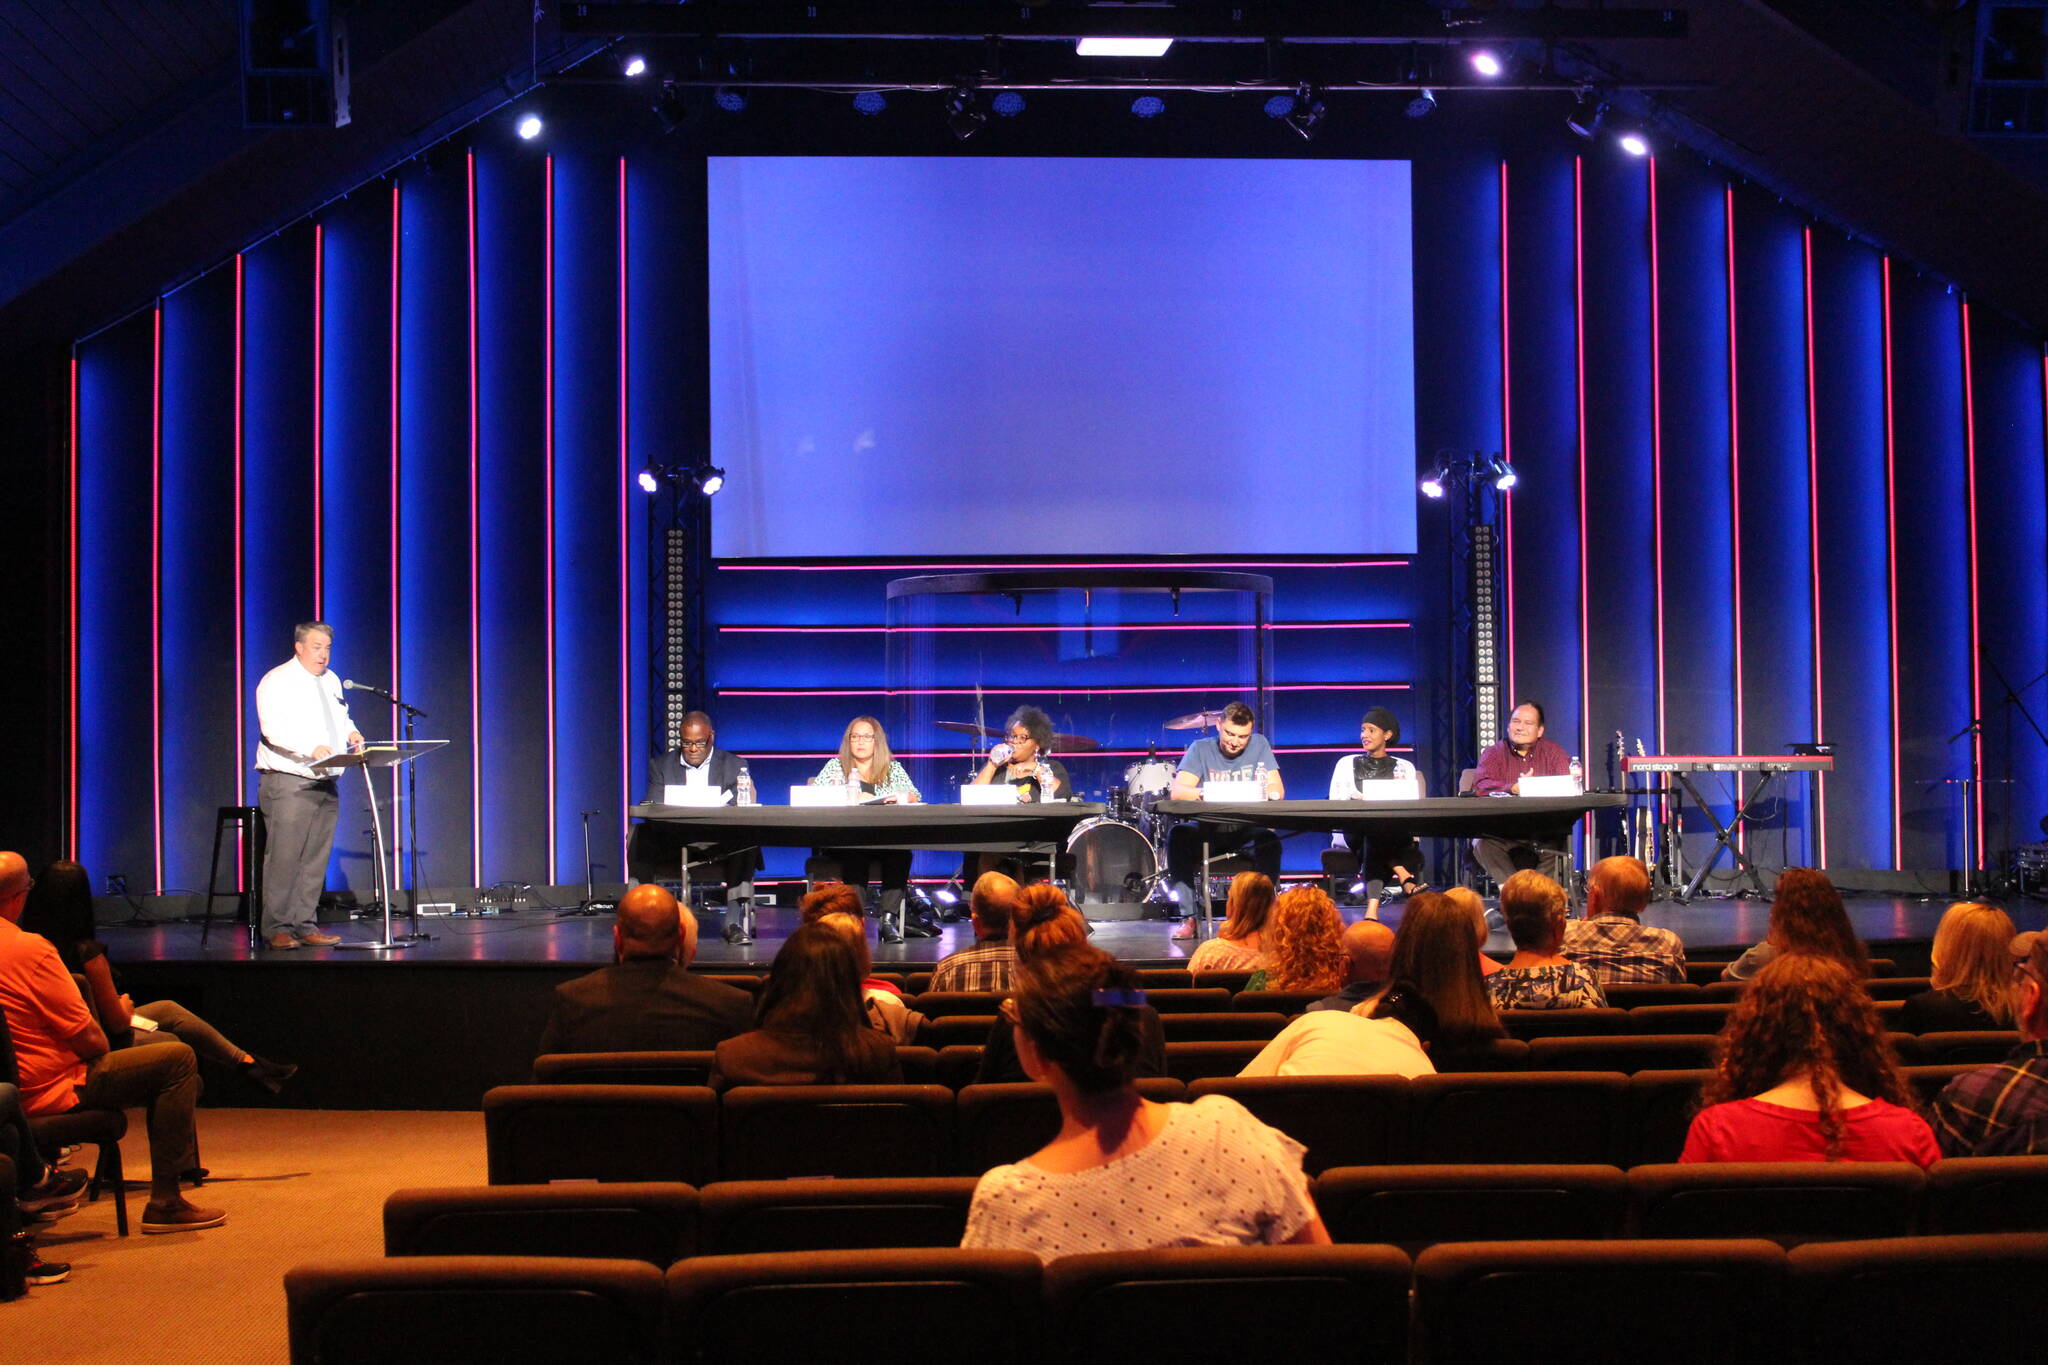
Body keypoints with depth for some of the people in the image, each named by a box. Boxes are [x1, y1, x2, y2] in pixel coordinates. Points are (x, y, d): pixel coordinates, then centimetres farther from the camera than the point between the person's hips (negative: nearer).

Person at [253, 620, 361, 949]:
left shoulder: (331, 681, 17)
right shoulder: (277, 681, -6)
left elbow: (342, 718, 28)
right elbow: (273, 728, -18)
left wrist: (351, 733, 4)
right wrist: (311, 749, -31)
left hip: (325, 782, 7)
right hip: (289, 782, -7)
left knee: (316, 859, 7)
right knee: (285, 857, -10)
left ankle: (305, 925, 13)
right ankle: (277, 928, -6)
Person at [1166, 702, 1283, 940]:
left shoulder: (1259, 745, 2)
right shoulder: (1201, 749, 0)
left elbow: (1278, 791, -6)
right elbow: (1176, 791, -12)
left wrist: (1267, 791, -31)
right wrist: (1202, 793, -35)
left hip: (1247, 829, 0)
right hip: (1208, 829, 0)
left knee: (1269, 839, -32)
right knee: (1178, 835, -29)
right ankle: (1188, 917, -24)